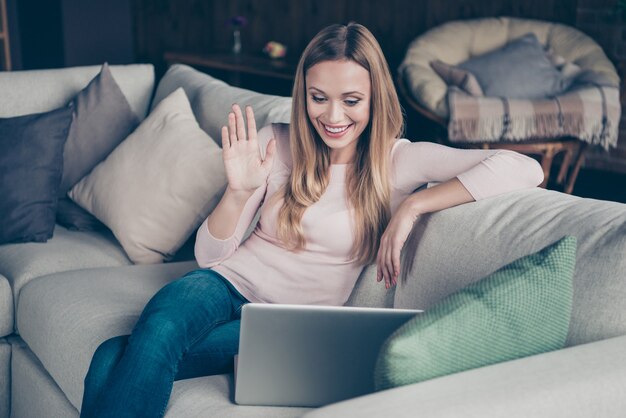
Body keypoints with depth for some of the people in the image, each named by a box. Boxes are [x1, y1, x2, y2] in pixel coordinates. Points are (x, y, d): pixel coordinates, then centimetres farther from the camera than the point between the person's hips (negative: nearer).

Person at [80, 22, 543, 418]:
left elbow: (524, 169, -17)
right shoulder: (277, 144, 2)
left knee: (120, 363, -29)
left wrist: (412, 206, -21)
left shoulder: (397, 161, -4)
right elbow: (209, 257, 3)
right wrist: (239, 191, -16)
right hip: (232, 285, 3)